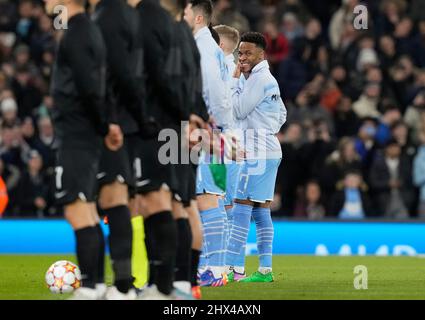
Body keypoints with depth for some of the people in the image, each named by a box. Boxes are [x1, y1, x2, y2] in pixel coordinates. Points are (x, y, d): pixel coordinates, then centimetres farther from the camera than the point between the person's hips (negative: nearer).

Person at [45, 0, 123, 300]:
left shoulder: (75, 34, -14)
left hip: (76, 136, -10)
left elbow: (88, 89, -20)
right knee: (88, 213, 13)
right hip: (87, 136, 10)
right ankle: (94, 286, 16)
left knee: (78, 211, -11)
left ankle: (89, 289, -15)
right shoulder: (90, 30, 16)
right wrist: (105, 125, 6)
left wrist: (104, 126, -8)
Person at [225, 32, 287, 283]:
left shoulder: (260, 78, -13)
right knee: (261, 209, 9)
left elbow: (238, 110, -14)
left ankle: (235, 268, -16)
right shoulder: (266, 78, 18)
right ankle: (265, 269, 8)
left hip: (258, 152, -10)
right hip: (267, 150, 10)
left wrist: (235, 80, -6)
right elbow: (282, 114, 28)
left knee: (242, 208, -12)